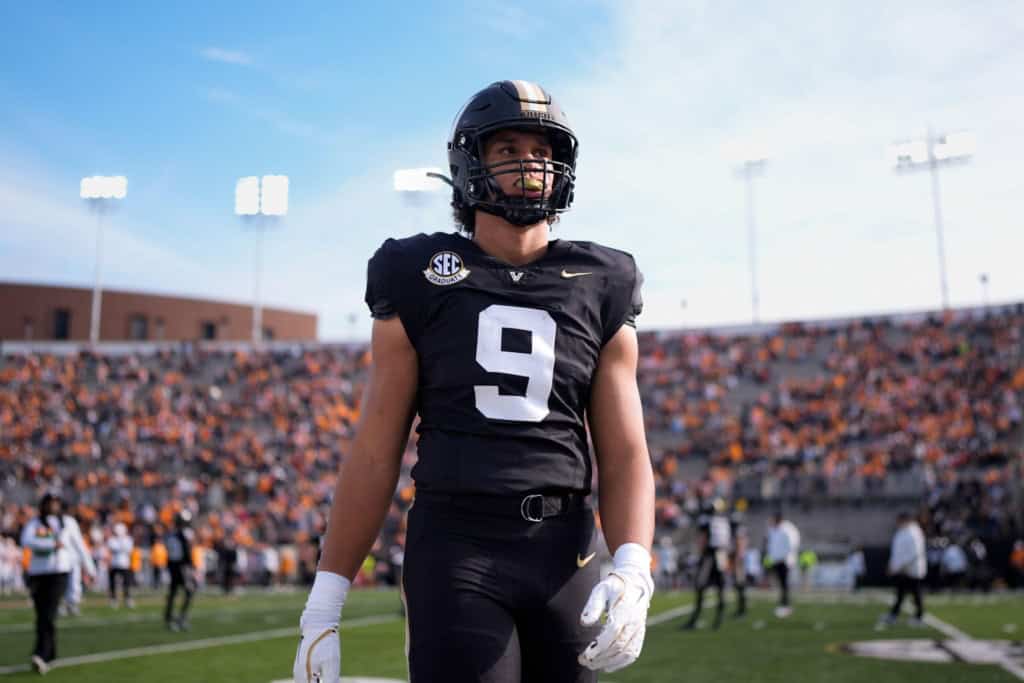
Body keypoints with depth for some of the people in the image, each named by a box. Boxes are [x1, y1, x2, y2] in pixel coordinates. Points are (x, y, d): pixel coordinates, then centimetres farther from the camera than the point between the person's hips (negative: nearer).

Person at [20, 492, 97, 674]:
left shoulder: (68, 522, 12)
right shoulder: (34, 524, 9)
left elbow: (79, 546, 19)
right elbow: (26, 541, -12)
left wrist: (90, 569, 22)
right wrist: (52, 544, -20)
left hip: (59, 572, -2)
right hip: (37, 574, 2)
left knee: (49, 616, -16)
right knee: (41, 617, 5)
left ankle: (41, 656, -25)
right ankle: (50, 654, 18)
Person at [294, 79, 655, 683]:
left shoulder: (599, 294, 7)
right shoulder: (422, 285, 1)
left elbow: (625, 456, 5)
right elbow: (375, 456, 1)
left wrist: (632, 571, -13)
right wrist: (323, 605, -1)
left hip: (563, 556, 3)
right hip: (454, 549, -2)